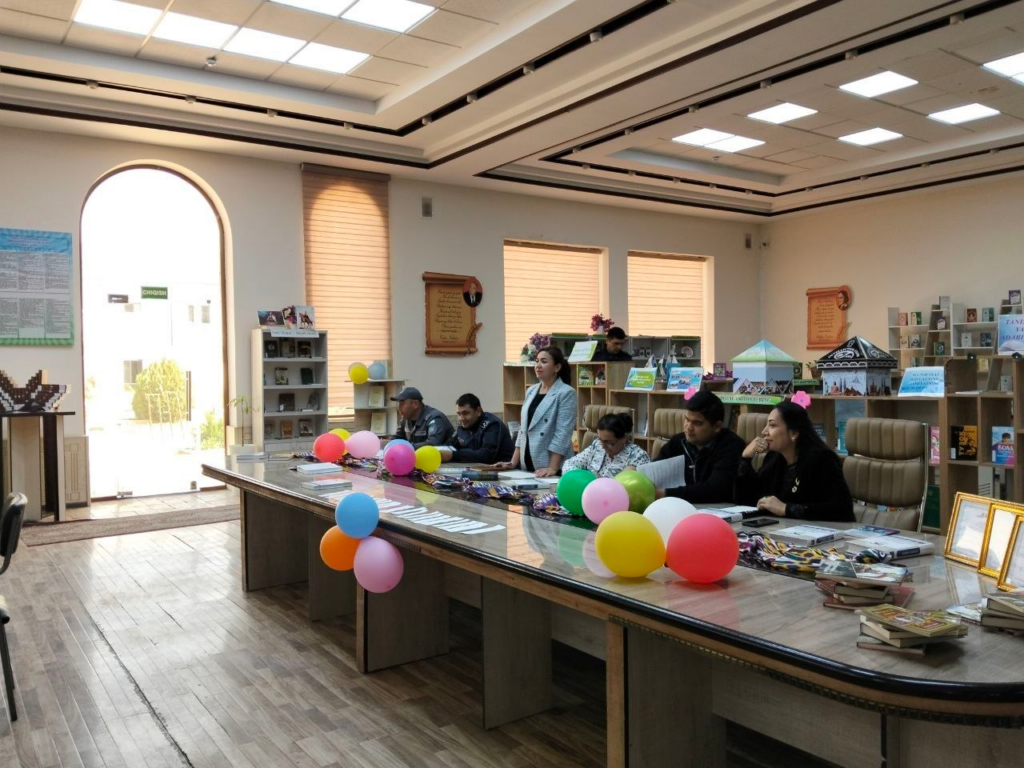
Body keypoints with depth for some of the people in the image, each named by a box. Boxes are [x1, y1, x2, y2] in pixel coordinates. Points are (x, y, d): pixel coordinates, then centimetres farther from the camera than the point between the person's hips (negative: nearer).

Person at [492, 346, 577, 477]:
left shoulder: (566, 393, -8)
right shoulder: (531, 391, 12)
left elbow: (563, 433, -15)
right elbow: (523, 428, 14)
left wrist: (552, 468, -21)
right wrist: (513, 463, 8)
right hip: (527, 466, 6)